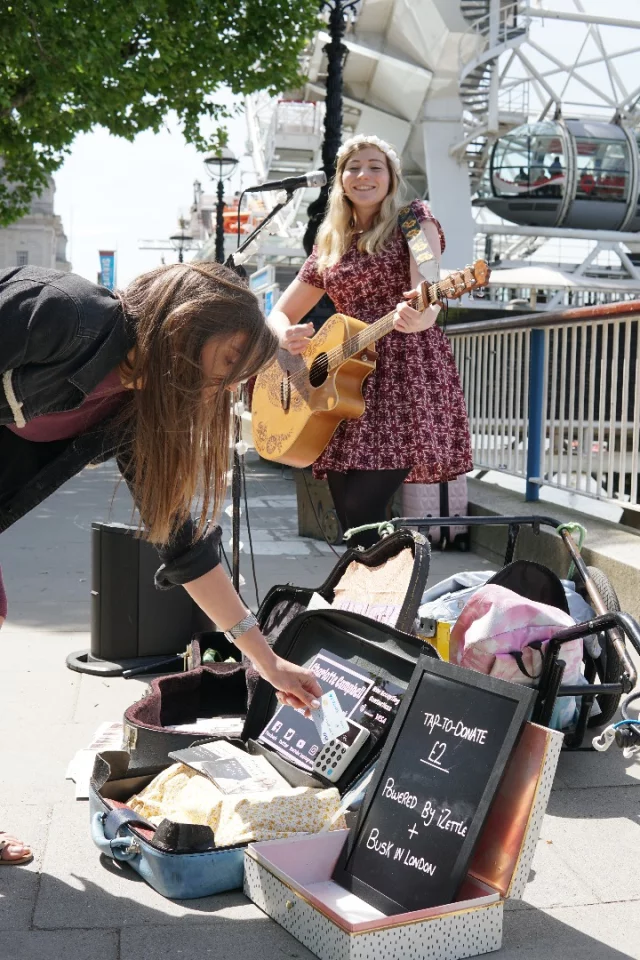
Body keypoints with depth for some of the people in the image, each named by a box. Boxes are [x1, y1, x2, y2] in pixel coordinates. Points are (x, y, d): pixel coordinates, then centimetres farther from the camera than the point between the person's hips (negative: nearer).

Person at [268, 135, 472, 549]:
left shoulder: (414, 219, 3)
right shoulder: (330, 246, 17)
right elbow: (281, 313, 20)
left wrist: (420, 316, -39)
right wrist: (287, 336, -5)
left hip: (409, 373, -5)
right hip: (349, 378, 6)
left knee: (361, 507, -17)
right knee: (348, 514, 1)